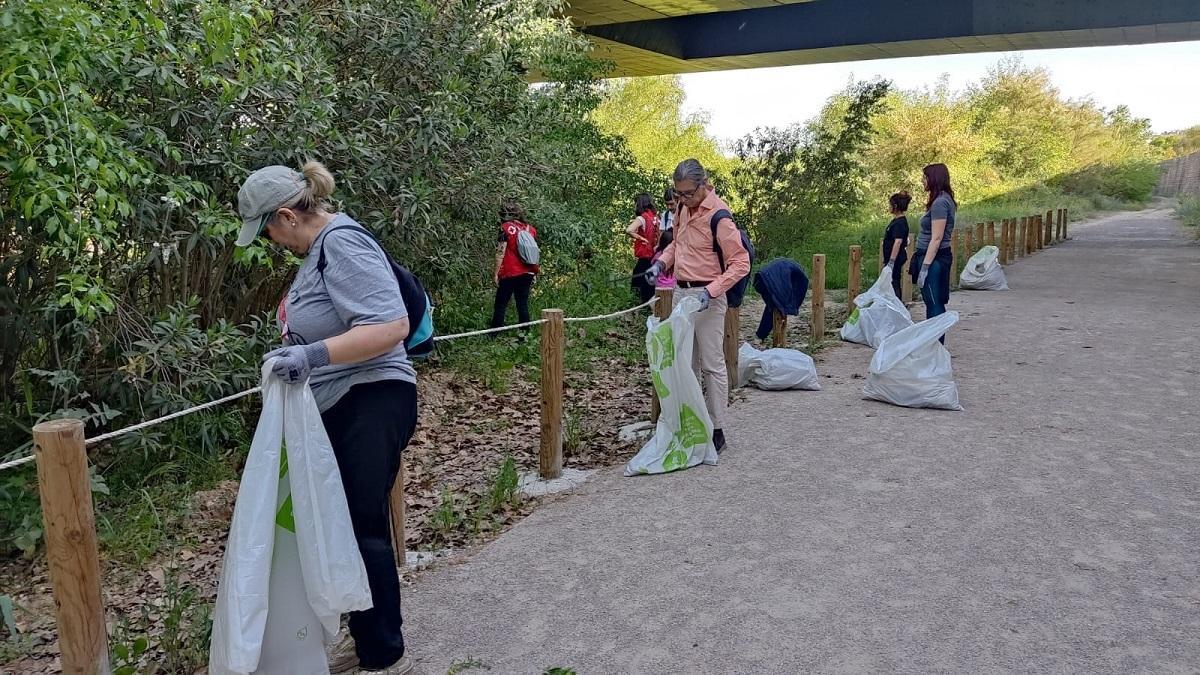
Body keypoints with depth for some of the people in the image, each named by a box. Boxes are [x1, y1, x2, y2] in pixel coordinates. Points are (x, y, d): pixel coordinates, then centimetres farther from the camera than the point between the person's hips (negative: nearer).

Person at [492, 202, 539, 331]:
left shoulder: (505, 228, -8)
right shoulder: (530, 229, 7)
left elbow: (500, 253, -10)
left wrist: (496, 273, -6)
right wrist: (534, 274, 18)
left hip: (509, 274, -5)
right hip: (527, 274, 5)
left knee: (500, 305, 2)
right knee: (523, 305, 8)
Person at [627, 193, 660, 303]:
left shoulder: (642, 218, -13)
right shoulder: (655, 217, 6)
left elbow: (629, 230, -29)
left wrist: (641, 238, -16)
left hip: (645, 258, -7)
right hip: (654, 256, 7)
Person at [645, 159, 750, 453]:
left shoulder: (718, 215, -16)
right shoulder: (685, 209, 8)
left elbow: (740, 262, -17)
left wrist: (711, 292, -26)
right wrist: (662, 263, 6)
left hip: (706, 296, -8)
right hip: (681, 292, 8)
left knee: (712, 364, -2)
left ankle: (716, 430, 5)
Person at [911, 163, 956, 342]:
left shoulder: (940, 203, -15)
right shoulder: (945, 200, 15)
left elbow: (936, 239, -19)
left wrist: (924, 267, -20)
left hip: (933, 259, -10)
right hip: (940, 258, 10)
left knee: (934, 305, -6)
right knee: (936, 304, 13)